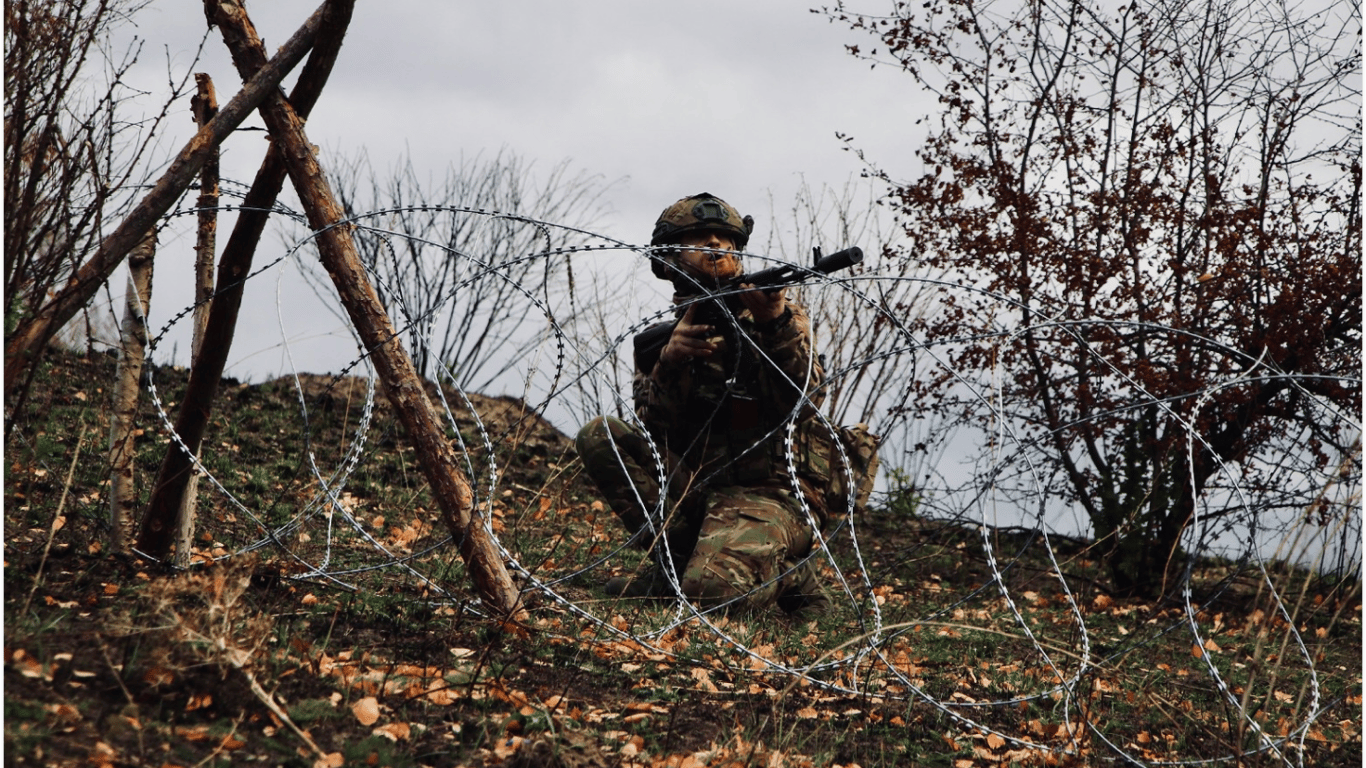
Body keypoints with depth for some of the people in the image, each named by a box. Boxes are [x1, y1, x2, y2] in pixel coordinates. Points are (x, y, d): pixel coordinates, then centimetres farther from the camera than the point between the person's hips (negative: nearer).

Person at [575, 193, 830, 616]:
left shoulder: (780, 314, 6)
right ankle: (679, 559, -13)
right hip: (688, 491, 4)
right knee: (598, 436, -17)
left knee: (714, 588, -34)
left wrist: (777, 326, -24)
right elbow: (654, 433, 1)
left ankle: (784, 568, 2)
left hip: (760, 492, -4)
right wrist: (669, 362, -17)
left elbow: (804, 404, -10)